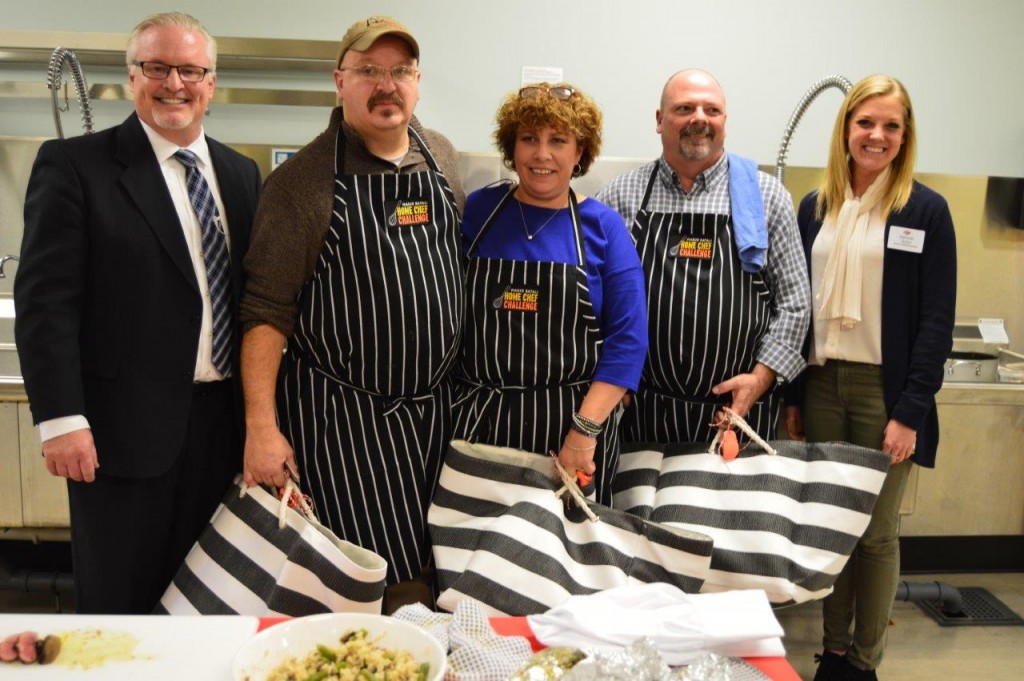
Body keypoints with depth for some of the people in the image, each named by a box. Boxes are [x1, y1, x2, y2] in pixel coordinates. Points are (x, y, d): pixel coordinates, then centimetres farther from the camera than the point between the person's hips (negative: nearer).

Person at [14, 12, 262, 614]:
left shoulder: (242, 173, 11)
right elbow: (46, 299, -9)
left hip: (224, 423, 5)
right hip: (125, 429, -4)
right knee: (119, 608, 10)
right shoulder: (73, 164, -5)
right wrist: (60, 418, -16)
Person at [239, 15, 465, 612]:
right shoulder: (300, 181, -8)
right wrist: (260, 426, -17)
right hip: (341, 415, -5)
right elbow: (266, 312, -10)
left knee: (428, 574, 13)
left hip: (437, 407, 5)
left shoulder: (442, 158, 8)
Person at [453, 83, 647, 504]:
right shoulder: (477, 210, 2)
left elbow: (627, 339, -6)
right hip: (478, 422, 1)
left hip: (574, 424, -1)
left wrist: (584, 430, -14)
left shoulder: (602, 227, -2)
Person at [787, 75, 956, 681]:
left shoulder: (926, 210, -3)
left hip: (885, 389, -3)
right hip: (821, 383, 4)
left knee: (877, 532, 5)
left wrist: (909, 412, -12)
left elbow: (937, 321, -6)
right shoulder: (816, 206, 8)